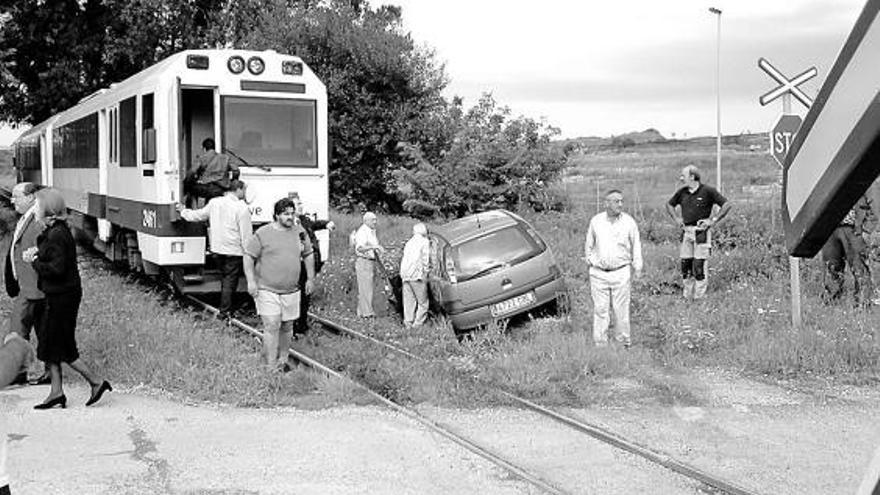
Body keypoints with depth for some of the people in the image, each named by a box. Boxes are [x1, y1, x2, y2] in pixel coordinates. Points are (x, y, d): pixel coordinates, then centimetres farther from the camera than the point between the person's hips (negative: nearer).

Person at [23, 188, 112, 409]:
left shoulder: (57, 235, -20)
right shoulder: (54, 231, 10)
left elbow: (57, 269, -24)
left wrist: (35, 261, -12)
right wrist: (36, 252, 2)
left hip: (62, 297, -10)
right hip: (58, 295, 10)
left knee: (61, 347, -1)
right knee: (51, 344, 13)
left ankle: (96, 382, 7)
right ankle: (56, 392, 19)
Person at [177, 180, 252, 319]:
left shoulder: (214, 202, 3)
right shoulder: (241, 208, -15)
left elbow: (198, 215, 16)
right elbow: (246, 234, -14)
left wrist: (183, 211, 34)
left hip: (217, 248, 6)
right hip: (234, 250, -6)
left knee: (224, 278, 20)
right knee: (230, 281, 2)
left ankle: (224, 308, 29)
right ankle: (225, 312, 7)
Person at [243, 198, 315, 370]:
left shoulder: (300, 232, 8)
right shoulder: (263, 233, -7)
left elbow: (308, 255, 18)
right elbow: (248, 257, -6)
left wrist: (310, 279, 14)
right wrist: (251, 281, -13)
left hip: (291, 291, 5)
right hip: (267, 290, -5)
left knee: (287, 327, 12)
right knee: (272, 326, -10)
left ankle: (283, 361, 26)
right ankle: (271, 366, -6)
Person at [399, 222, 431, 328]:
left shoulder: (409, 242, 20)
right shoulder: (425, 242, 0)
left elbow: (405, 258, 18)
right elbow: (425, 260, -6)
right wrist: (426, 272, -1)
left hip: (405, 275, 7)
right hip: (417, 275, -6)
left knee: (408, 301, 8)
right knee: (422, 302, 0)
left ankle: (408, 323, 7)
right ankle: (418, 323, -4)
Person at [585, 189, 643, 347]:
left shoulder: (629, 222, 1)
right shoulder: (595, 221, 4)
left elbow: (636, 245, 7)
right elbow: (589, 244, 15)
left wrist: (637, 266, 4)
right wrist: (590, 261, 9)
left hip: (621, 272, -1)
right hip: (598, 273, 1)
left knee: (621, 309, 2)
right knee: (600, 309, 1)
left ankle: (623, 341, 15)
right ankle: (600, 343, 7)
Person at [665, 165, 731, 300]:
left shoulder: (708, 191, -7)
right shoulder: (682, 192, 8)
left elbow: (726, 205, -4)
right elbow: (669, 205, 26)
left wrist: (713, 220, -7)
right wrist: (676, 219, 12)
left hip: (701, 232, -5)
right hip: (686, 232, 5)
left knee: (699, 266, -5)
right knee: (685, 265, 5)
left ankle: (699, 296, 3)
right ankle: (687, 295, 16)